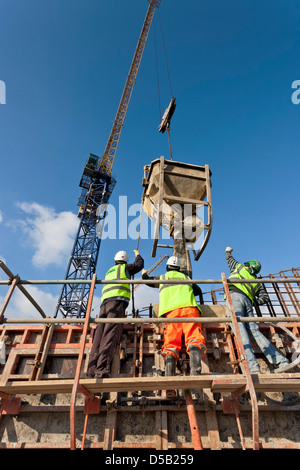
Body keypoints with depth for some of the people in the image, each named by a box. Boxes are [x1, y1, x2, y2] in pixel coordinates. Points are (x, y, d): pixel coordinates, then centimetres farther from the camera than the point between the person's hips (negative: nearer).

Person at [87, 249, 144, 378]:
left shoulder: (109, 271, 34)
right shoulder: (125, 267, 18)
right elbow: (139, 265, 30)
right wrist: (138, 255, 51)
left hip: (104, 302, 6)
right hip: (117, 301, -6)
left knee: (99, 335, -6)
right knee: (110, 334, -18)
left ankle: (91, 371, -17)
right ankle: (102, 370, -30)